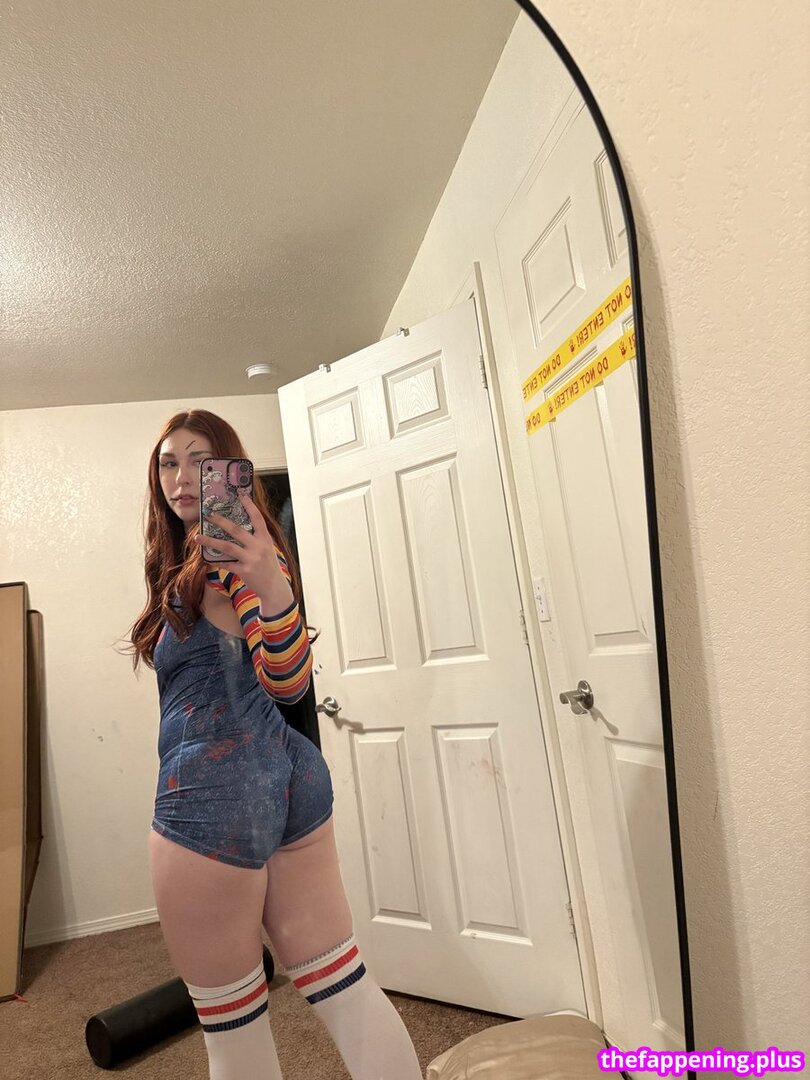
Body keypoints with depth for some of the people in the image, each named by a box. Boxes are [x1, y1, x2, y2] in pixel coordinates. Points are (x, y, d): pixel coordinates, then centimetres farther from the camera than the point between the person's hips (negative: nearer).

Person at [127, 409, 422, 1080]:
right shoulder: (208, 553, 15)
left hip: (216, 788, -9)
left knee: (230, 1021, 11)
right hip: (291, 773, 9)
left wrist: (275, 589, -37)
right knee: (344, 985, 16)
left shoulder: (225, 555, -11)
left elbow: (288, 682, -22)